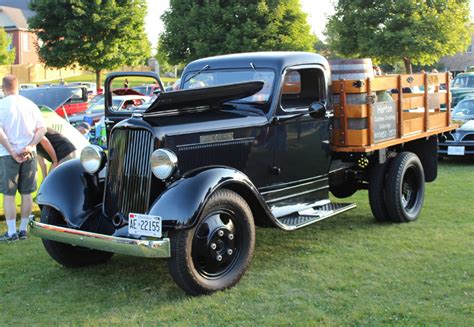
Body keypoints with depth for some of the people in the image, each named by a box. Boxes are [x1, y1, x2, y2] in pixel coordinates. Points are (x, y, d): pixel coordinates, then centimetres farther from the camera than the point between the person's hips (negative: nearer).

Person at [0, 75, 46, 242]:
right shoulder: (30, 104, 6)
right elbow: (42, 129, 0)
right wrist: (30, 146, -7)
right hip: (29, 154, 4)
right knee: (27, 193, 10)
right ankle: (23, 229, 17)